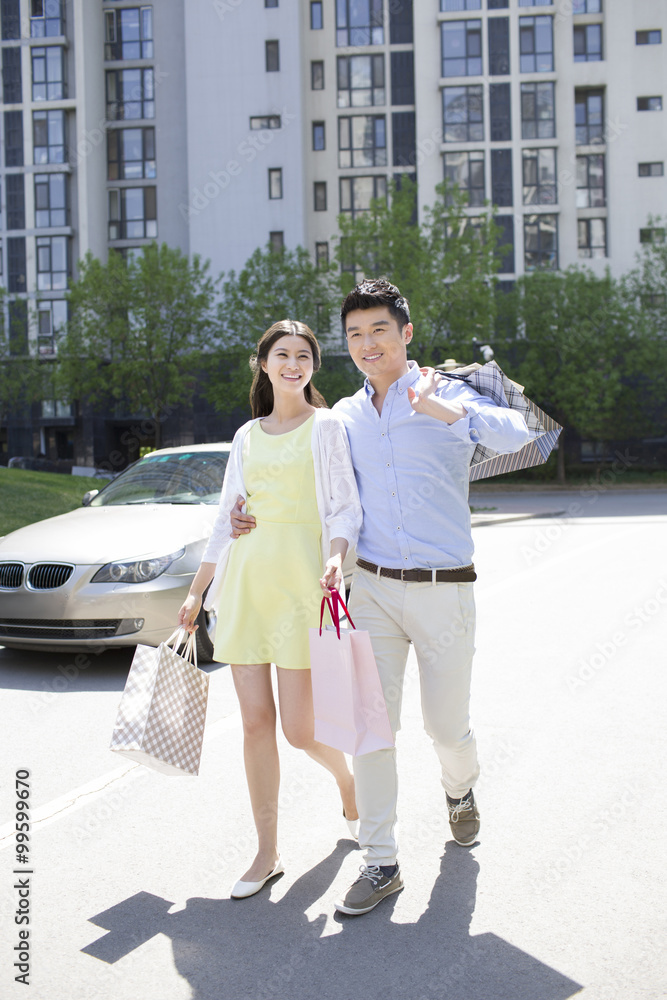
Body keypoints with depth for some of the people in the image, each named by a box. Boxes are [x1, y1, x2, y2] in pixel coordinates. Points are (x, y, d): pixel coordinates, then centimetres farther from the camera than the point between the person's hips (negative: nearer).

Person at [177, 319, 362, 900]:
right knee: (255, 721, 2)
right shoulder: (247, 436, 17)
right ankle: (268, 853, 14)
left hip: (301, 581, -4)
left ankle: (349, 783, 29)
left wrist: (335, 558, -23)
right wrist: (197, 592, 16)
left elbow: (345, 507, -4)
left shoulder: (327, 426, 4)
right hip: (245, 582, 4)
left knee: (299, 727, -4)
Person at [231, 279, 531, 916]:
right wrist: (251, 515, 6)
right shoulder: (344, 418, 10)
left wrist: (444, 410, -33)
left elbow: (515, 437, -19)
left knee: (446, 724, 10)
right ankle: (381, 863, 13)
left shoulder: (447, 395, -3)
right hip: (373, 587, 3)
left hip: (445, 589, -3)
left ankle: (460, 790, 45)